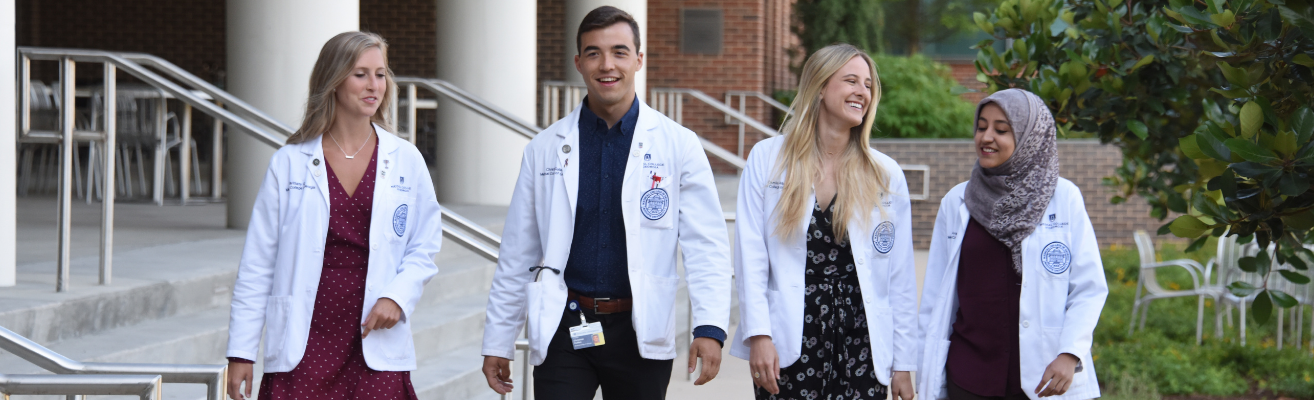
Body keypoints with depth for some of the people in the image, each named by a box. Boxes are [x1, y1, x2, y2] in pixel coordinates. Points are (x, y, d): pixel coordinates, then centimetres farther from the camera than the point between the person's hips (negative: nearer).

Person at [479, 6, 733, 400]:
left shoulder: (678, 145, 1)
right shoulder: (545, 148, 7)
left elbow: (706, 246, -3)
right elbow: (517, 253, 10)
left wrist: (710, 327, -16)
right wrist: (498, 341, 8)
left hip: (639, 335, -1)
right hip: (564, 331, 1)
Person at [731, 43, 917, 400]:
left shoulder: (886, 175, 9)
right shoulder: (768, 159, 5)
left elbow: (901, 276, 9)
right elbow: (750, 254, 0)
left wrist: (903, 363, 7)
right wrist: (758, 335, -10)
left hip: (861, 344, 1)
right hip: (788, 344, -1)